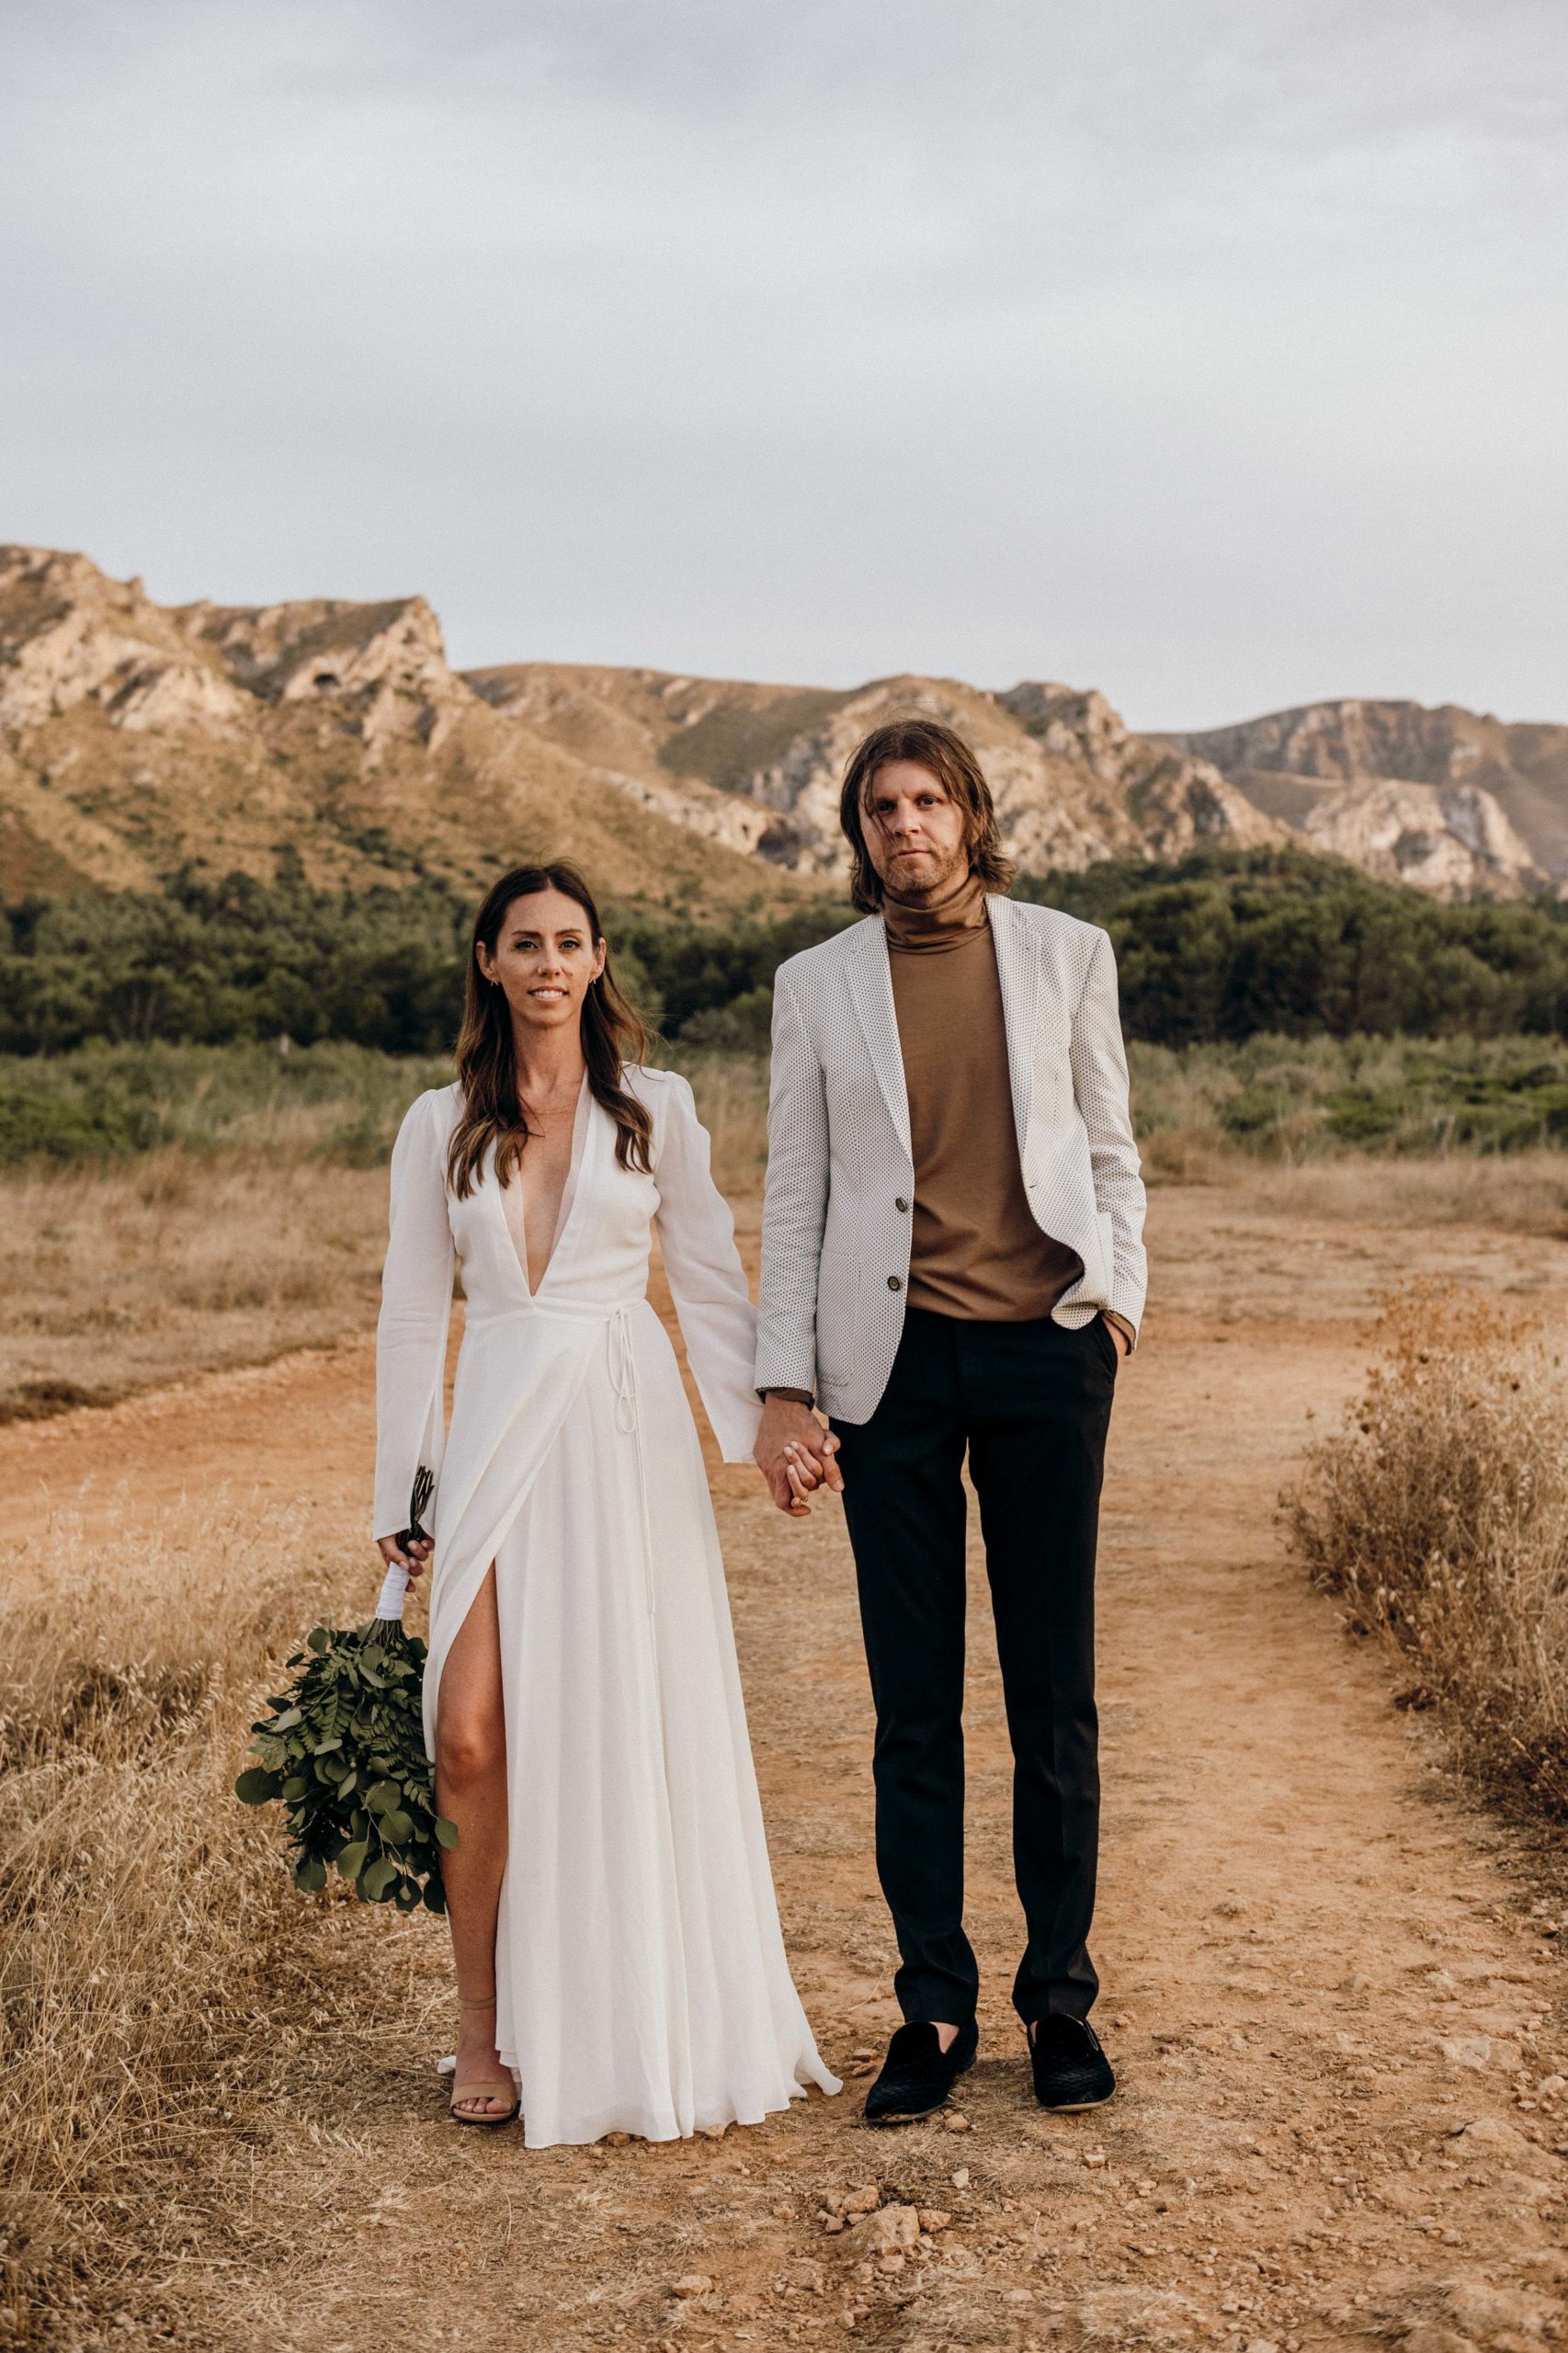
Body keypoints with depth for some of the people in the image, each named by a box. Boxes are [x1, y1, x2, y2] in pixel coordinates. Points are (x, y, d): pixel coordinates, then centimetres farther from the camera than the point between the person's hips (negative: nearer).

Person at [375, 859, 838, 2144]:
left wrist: (762, 1423, -4)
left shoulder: (656, 1108, 7)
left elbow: (713, 1279, 8)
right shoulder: (441, 1125, 9)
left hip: (628, 1429, -1)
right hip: (498, 1434, 1)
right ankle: (488, 2027, 8)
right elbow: (412, 1314, 10)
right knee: (475, 1737, -9)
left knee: (632, 1726, 1)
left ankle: (648, 2032, 15)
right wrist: (401, 1494, 6)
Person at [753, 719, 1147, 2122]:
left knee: (1056, 1694, 4)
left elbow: (1110, 1150, 13)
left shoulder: (1067, 955, 7)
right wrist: (786, 1387, 0)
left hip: (1046, 1350, 0)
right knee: (914, 1702, 4)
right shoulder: (817, 984, 7)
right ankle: (935, 2010, 14)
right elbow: (795, 1195, 6)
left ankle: (1061, 1998, 16)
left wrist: (1118, 1291, -1)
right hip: (892, 1362, 0)